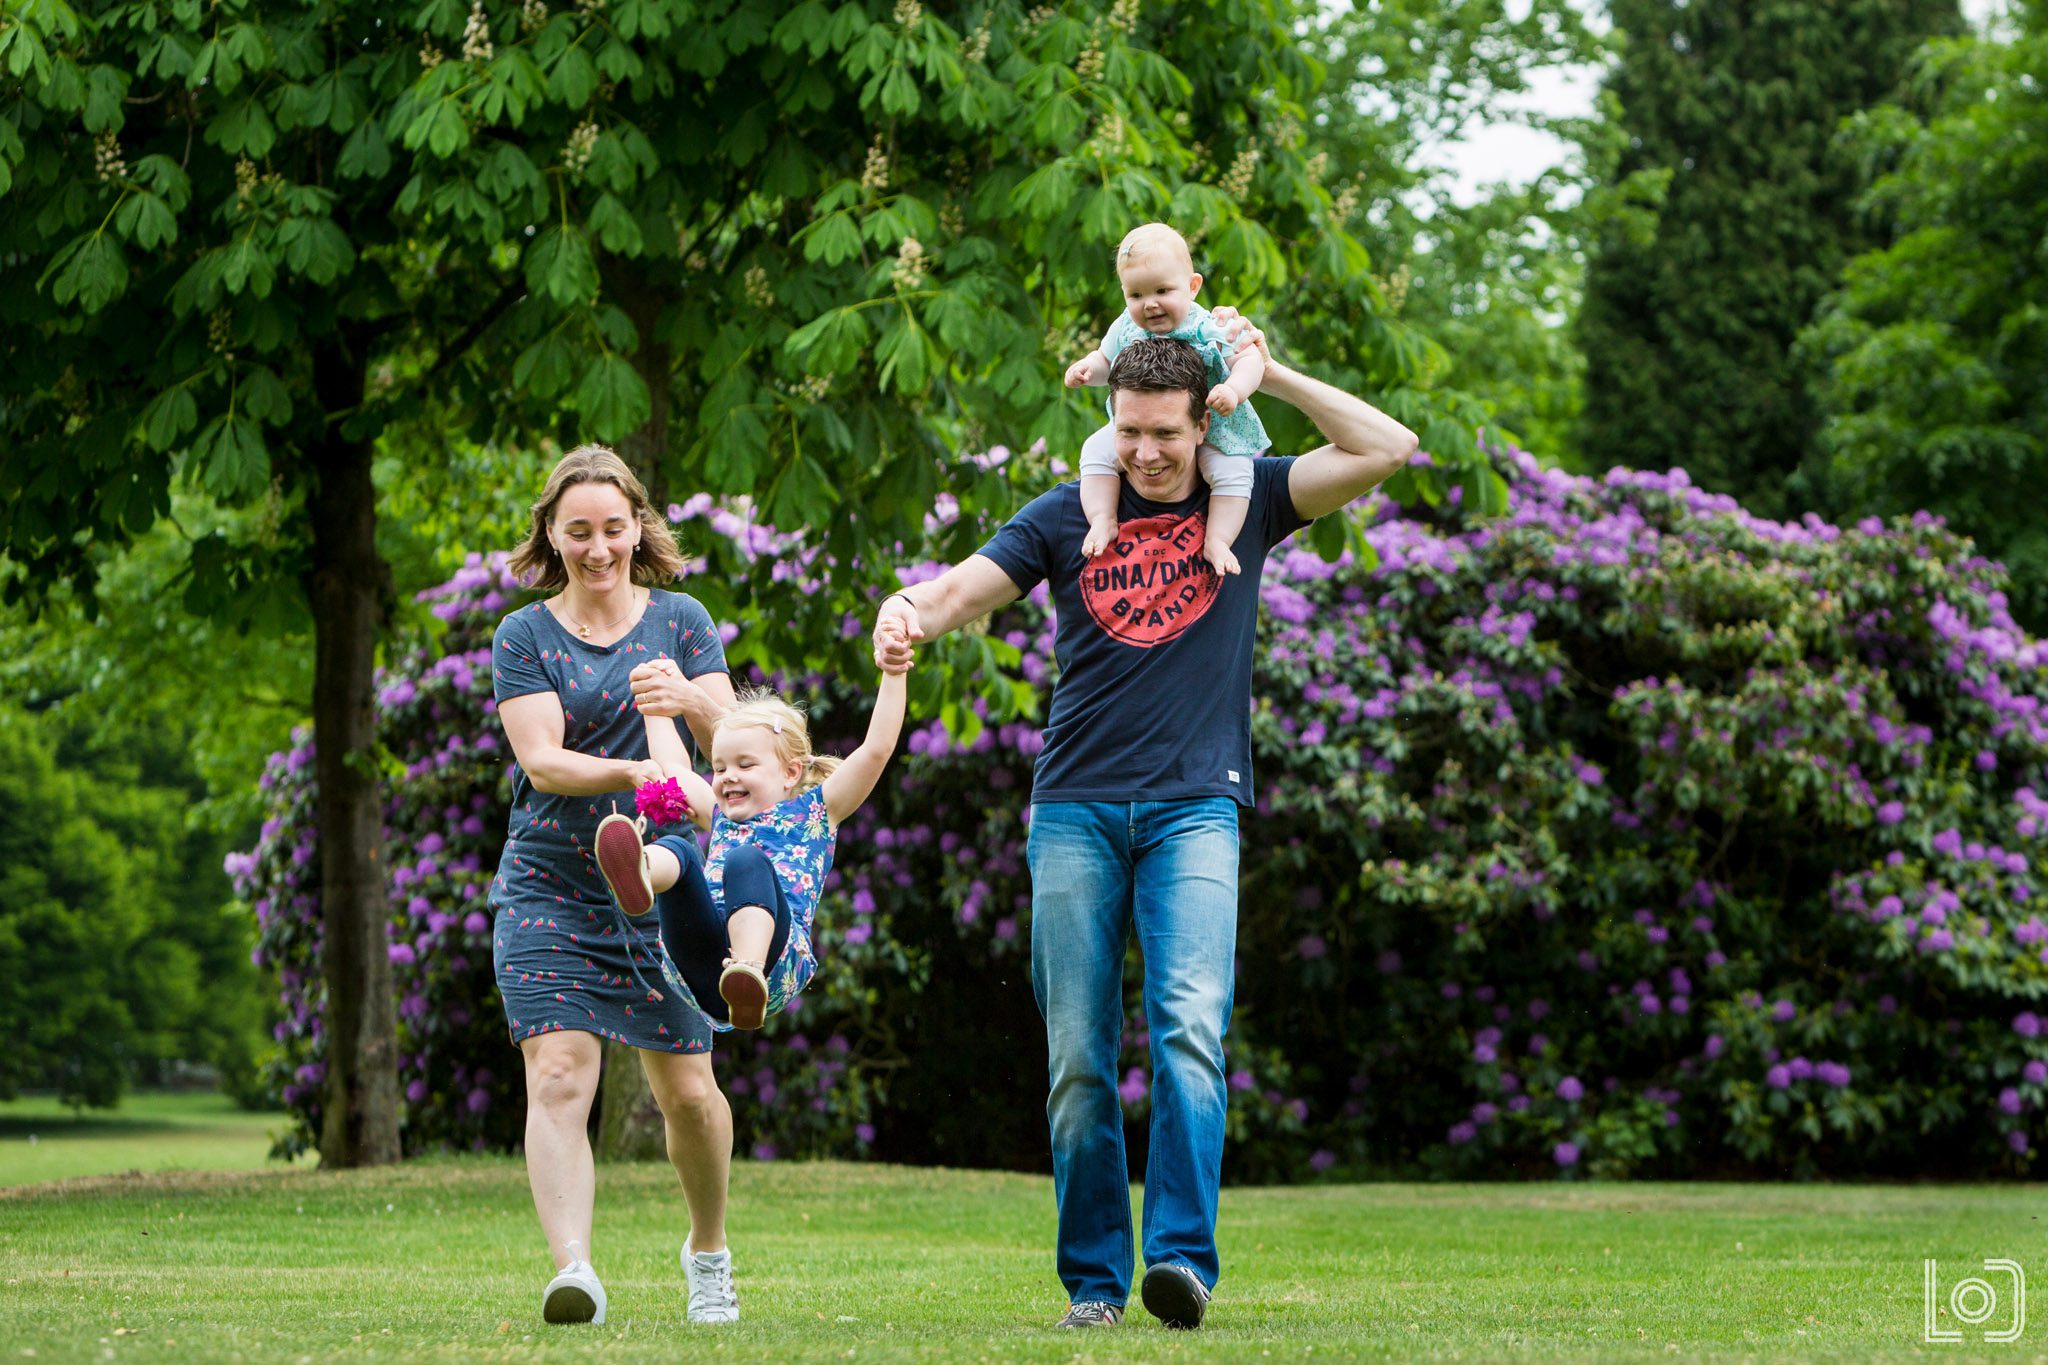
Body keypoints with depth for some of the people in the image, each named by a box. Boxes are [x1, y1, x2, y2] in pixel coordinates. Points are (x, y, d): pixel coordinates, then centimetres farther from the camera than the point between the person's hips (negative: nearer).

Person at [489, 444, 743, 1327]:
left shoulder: (680, 621, 8)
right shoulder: (524, 636, 5)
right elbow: (541, 760, -8)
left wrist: (689, 701, -25)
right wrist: (633, 773, -27)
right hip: (549, 892, -1)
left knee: (686, 1089, 0)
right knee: (557, 1079, -17)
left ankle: (708, 1251, 26)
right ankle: (572, 1270, -27)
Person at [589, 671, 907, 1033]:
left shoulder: (814, 810, 25)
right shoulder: (721, 818, 38)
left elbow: (877, 749, 16)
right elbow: (672, 766, 50)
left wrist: (892, 675, 12)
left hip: (777, 961, -4)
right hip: (699, 970, 4)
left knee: (747, 861, -32)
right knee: (678, 849, -21)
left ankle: (749, 973, -62)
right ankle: (637, 873, -62)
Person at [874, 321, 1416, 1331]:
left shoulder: (1245, 502, 10)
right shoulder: (1066, 517, 10)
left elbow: (1386, 449, 4)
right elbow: (962, 590, -1)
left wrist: (1267, 372, 4)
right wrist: (908, 615, -25)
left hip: (1195, 808, -1)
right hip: (1075, 812, 1)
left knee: (1189, 1027, -20)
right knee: (1077, 1058, 0)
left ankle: (1184, 1255, -24)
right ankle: (1094, 1279, 7)